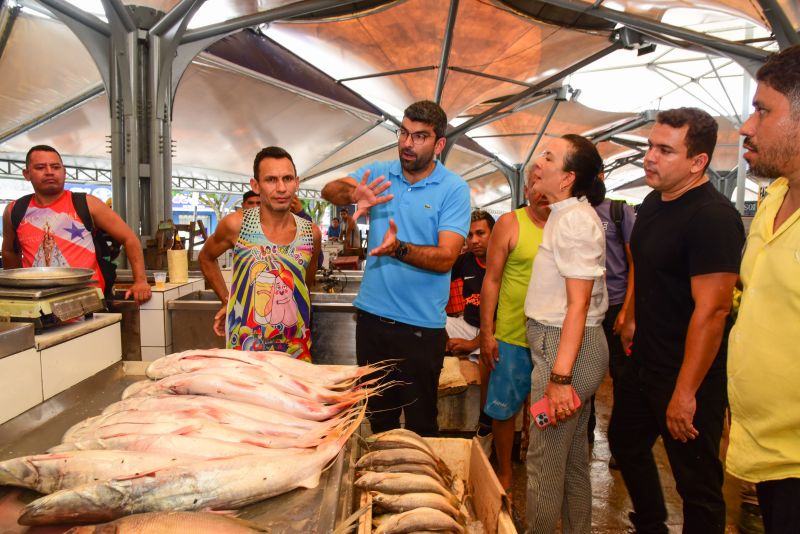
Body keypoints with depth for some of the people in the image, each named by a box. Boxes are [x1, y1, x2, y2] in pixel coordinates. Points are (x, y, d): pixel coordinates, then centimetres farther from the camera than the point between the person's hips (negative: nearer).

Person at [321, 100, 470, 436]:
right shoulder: (378, 174, 4)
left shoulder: (454, 189, -9)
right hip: (372, 316, 4)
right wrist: (354, 194, -29)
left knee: (421, 421, 11)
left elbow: (446, 257, -16)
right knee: (378, 415, 20)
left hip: (421, 325, -3)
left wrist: (399, 248, -34)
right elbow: (330, 190, -7)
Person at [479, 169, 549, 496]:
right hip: (512, 336, -2)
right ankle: (504, 473, 31)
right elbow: (492, 280, -5)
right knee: (504, 408, 9)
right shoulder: (510, 223, -4)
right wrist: (486, 333, -8)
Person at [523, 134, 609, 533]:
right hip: (558, 343, 10)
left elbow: (579, 304, -23)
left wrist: (559, 377, -25)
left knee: (545, 461, 2)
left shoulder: (575, 219, -17)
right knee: (573, 456, 21)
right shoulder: (564, 214, 15)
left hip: (566, 349, -10)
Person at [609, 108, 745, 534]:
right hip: (643, 362, 9)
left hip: (688, 375, -9)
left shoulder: (713, 217, -22)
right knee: (626, 444, 24)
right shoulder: (654, 202, 5)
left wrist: (685, 394, -25)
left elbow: (711, 311, -26)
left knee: (697, 483, 7)